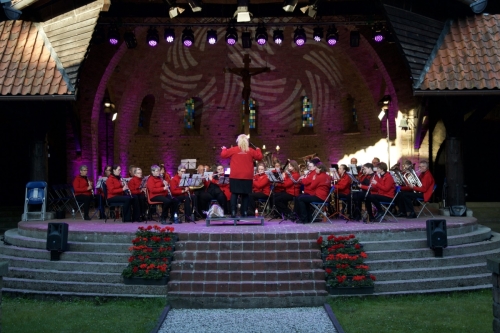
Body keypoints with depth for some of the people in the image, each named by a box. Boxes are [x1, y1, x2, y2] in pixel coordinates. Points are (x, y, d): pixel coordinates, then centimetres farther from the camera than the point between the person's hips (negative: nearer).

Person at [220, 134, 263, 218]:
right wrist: (258, 150, 22)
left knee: (234, 194, 1)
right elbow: (259, 157, 5)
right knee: (245, 194, 7)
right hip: (247, 177, 1)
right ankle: (244, 212, 6)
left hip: (235, 177, -1)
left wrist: (224, 149, 23)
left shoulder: (233, 150, -1)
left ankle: (233, 212, -7)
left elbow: (223, 155, 3)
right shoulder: (251, 151, -1)